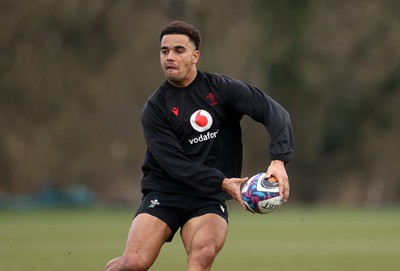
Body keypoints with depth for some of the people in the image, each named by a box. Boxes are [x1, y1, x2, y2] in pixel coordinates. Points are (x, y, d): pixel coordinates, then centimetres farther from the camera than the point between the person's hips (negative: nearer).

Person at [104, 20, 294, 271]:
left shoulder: (221, 88, 0)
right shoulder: (154, 109, -3)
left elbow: (273, 111, -8)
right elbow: (174, 164, -12)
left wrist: (278, 160, -24)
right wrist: (221, 183, -24)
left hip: (209, 201, 0)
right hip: (164, 194, 0)